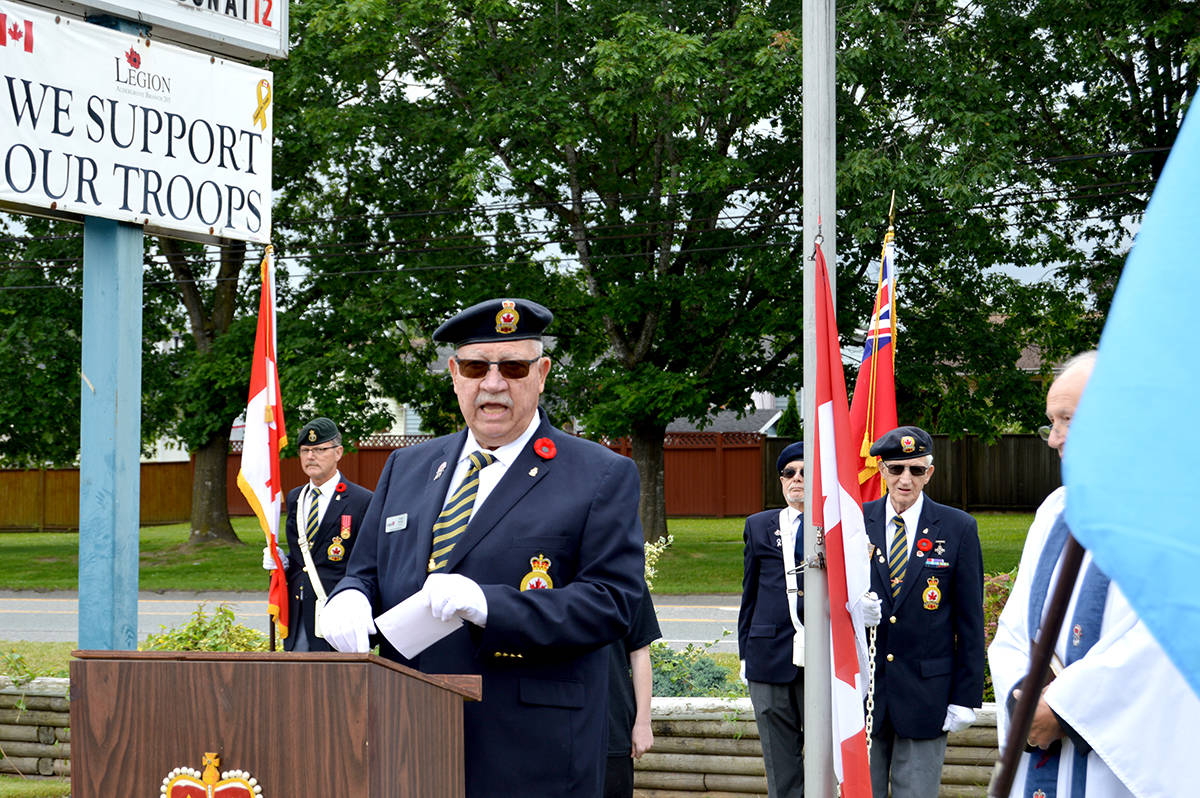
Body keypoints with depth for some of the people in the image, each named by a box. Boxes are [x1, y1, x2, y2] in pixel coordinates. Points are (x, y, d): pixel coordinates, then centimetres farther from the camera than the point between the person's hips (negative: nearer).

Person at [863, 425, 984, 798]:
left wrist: (966, 697, -3)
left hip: (925, 693, -1)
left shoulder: (959, 528, 0)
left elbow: (970, 620, 0)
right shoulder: (855, 523, 3)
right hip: (862, 690, 2)